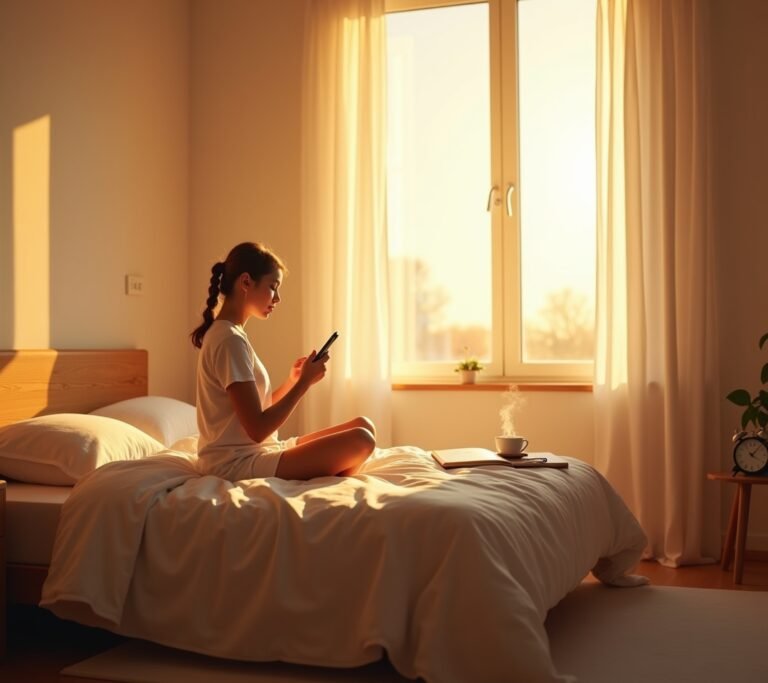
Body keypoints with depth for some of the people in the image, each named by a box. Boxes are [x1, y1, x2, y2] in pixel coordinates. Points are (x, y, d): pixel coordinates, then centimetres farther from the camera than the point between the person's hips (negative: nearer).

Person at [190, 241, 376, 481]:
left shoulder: (225, 333, 14)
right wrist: (304, 382, -12)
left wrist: (292, 381, 3)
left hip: (255, 452, 10)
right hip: (238, 462, -10)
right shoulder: (230, 340, -17)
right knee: (360, 441, -19)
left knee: (363, 426, 5)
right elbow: (258, 429, -21)